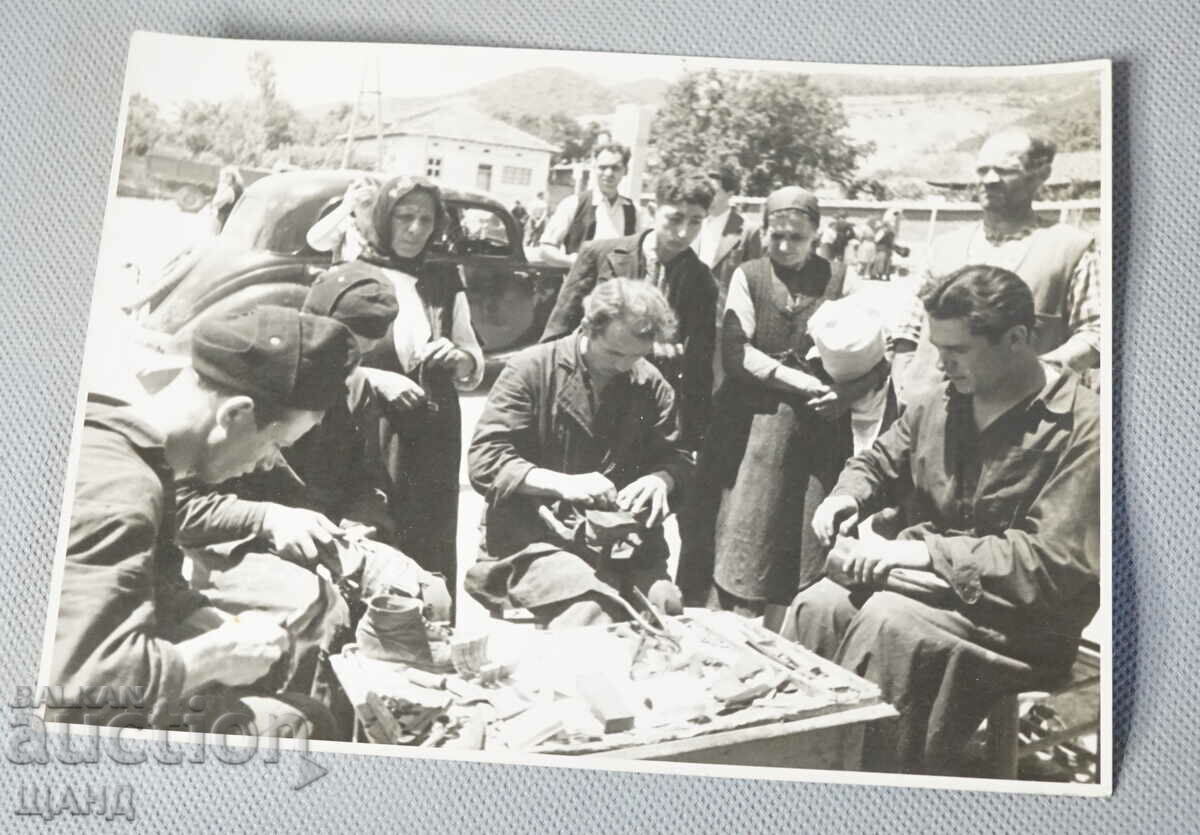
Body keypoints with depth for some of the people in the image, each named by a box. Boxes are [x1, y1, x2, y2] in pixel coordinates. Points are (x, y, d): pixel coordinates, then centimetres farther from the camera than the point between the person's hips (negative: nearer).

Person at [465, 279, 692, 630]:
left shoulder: (650, 383, 8)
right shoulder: (531, 369, -5)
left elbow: (675, 458, 15)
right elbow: (484, 461, -9)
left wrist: (660, 479, -10)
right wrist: (563, 483, -22)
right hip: (535, 536, -4)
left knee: (665, 610, -21)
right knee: (591, 613, -31)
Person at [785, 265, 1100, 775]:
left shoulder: (1083, 428, -15)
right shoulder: (944, 401, 5)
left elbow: (1053, 562, -21)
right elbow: (879, 461, 20)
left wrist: (922, 551, -24)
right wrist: (848, 495, -4)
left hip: (1024, 617, -6)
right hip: (928, 581, 6)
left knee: (887, 623, -31)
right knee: (816, 607, -19)